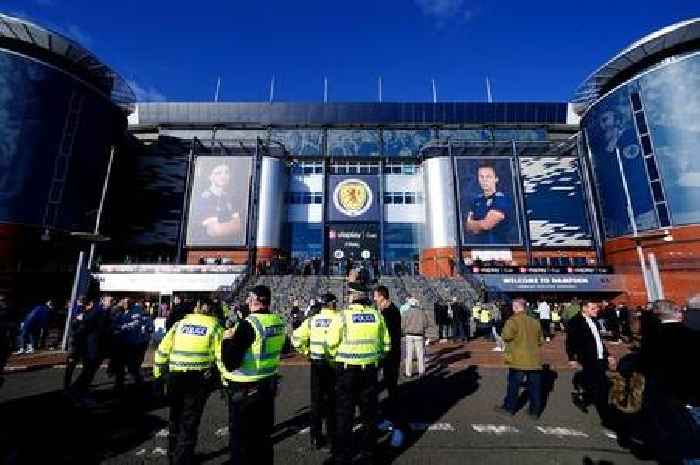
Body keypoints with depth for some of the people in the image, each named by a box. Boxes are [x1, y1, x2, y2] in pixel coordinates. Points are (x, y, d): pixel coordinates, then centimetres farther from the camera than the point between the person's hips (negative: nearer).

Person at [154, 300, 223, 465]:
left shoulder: (179, 324, 9)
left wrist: (158, 373, 19)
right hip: (199, 379, -4)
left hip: (175, 377, 4)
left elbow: (162, 350, 8)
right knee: (189, 422, 10)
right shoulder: (214, 326, -1)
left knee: (175, 417, 25)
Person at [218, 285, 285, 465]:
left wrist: (227, 339, -10)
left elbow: (230, 362, -26)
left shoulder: (249, 324, -25)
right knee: (263, 435, 24)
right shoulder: (278, 322, -4)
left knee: (240, 439, 14)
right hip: (268, 385, 7)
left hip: (244, 389, -7)